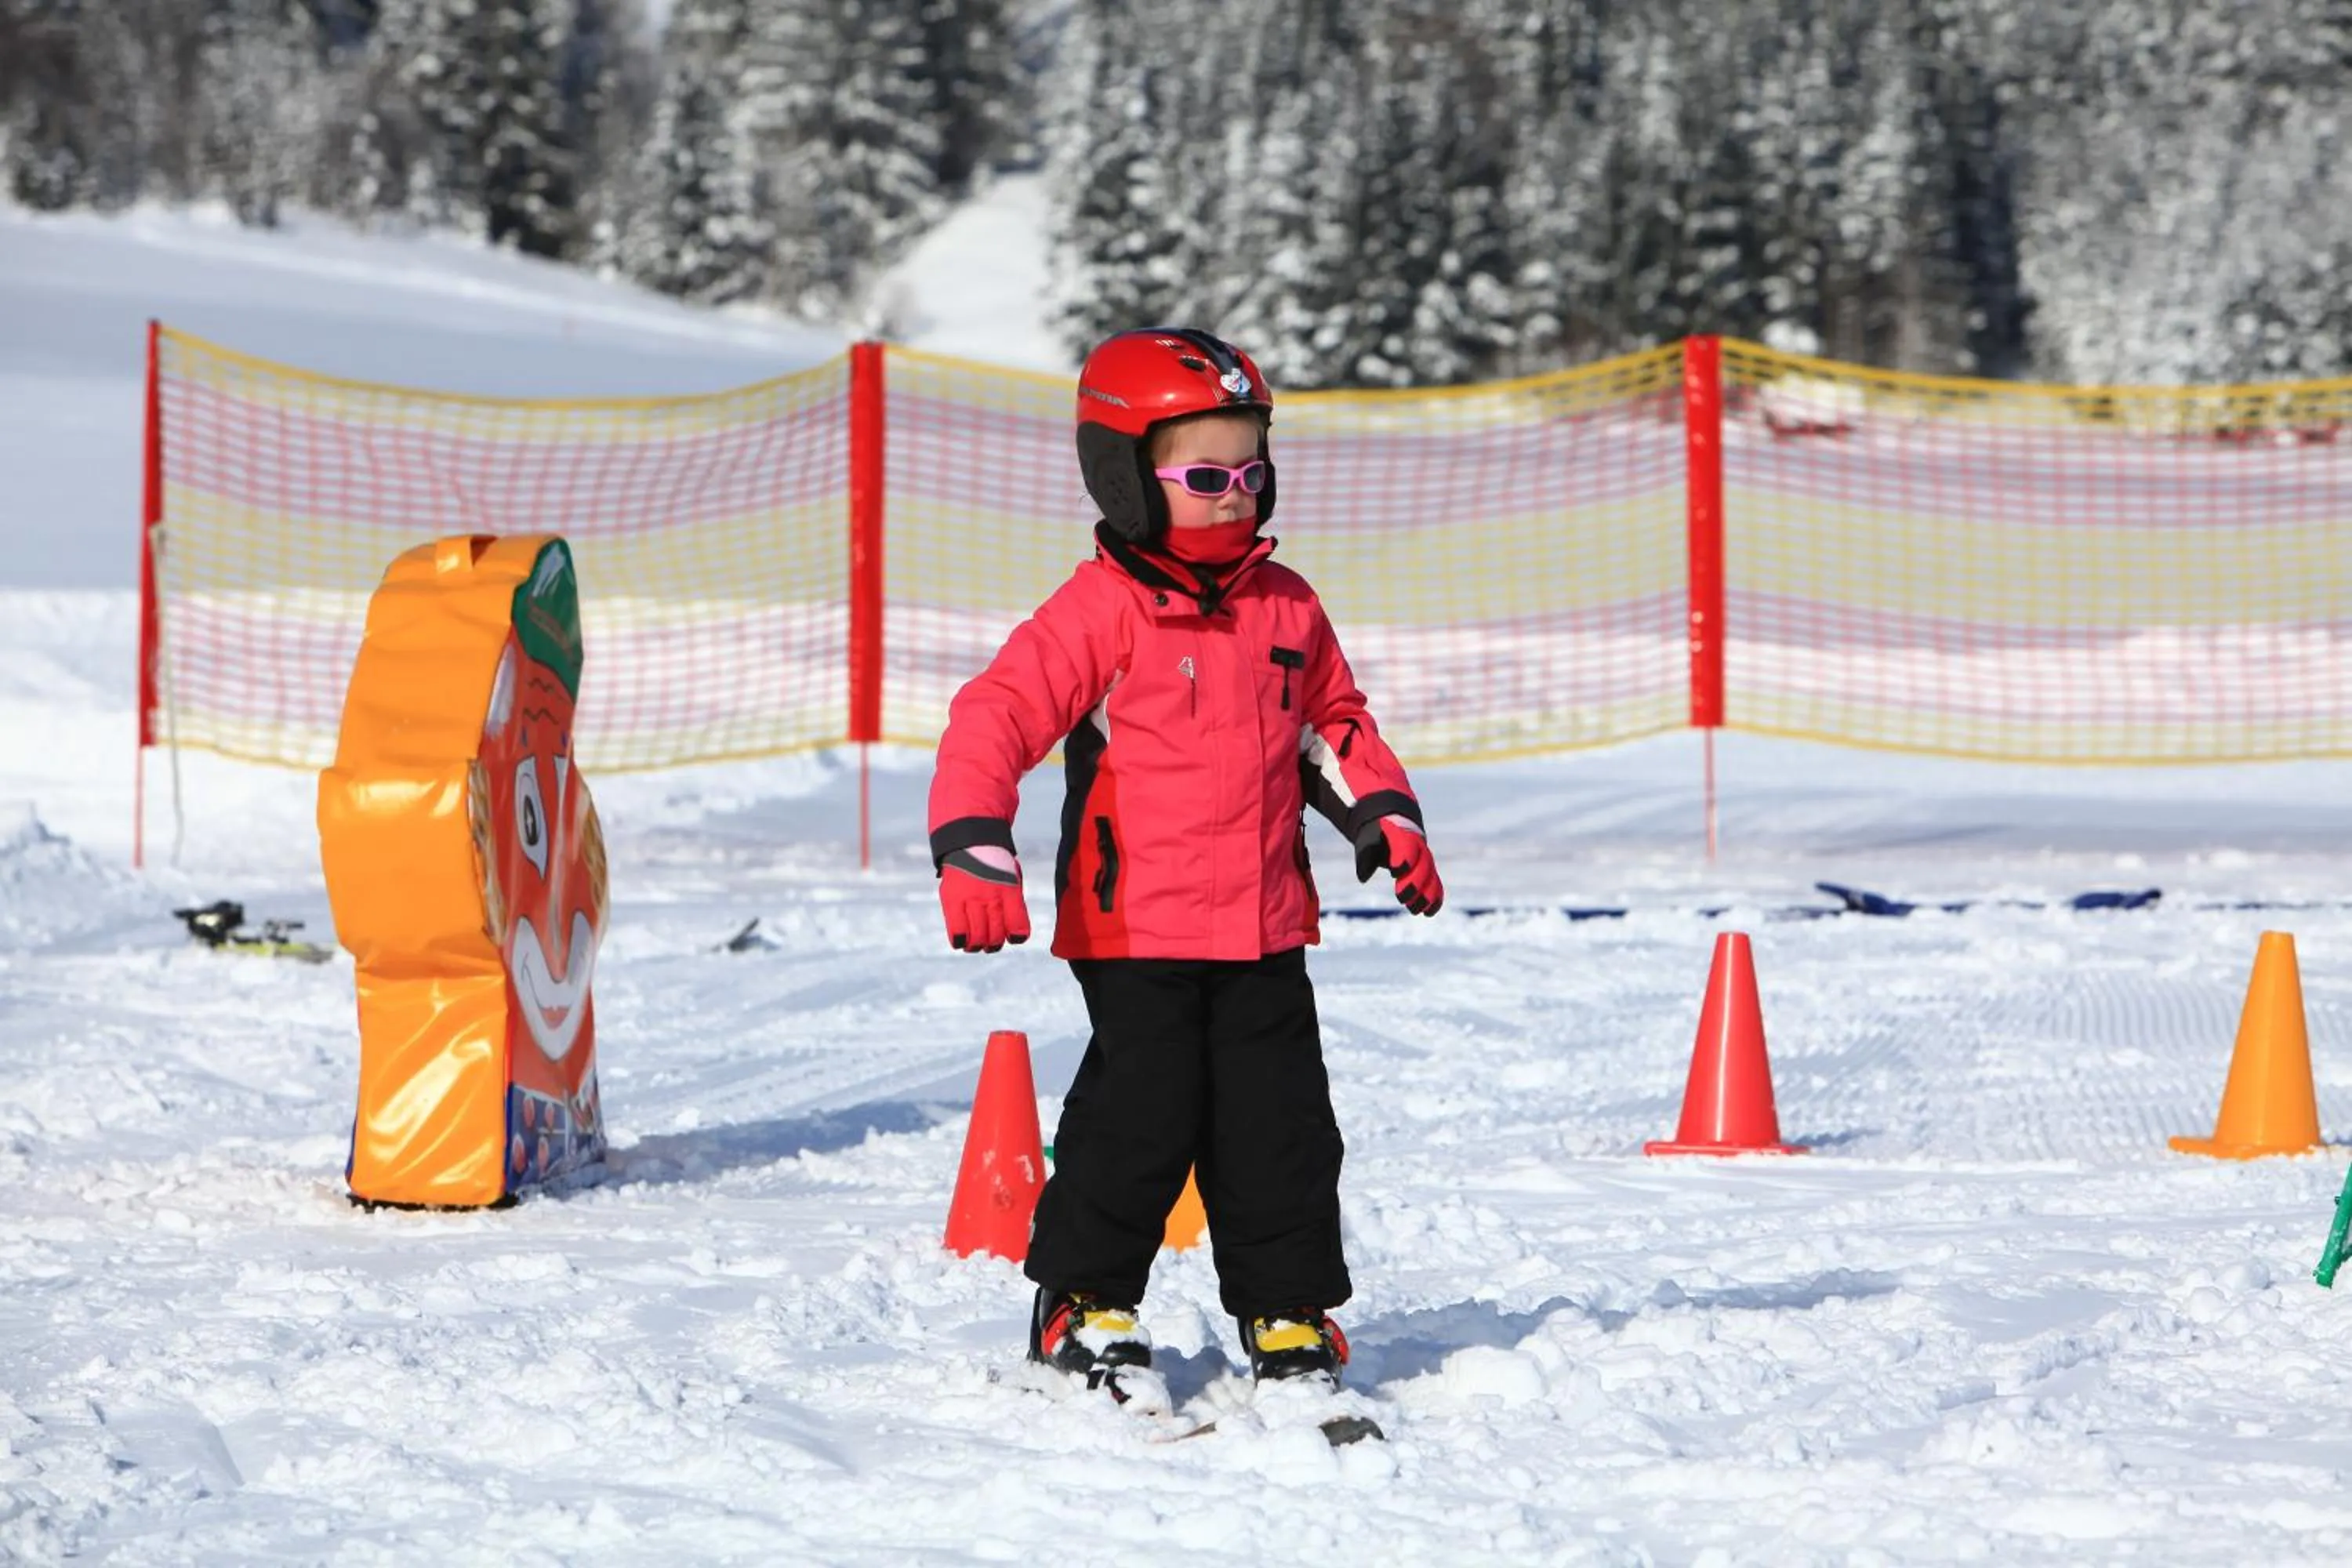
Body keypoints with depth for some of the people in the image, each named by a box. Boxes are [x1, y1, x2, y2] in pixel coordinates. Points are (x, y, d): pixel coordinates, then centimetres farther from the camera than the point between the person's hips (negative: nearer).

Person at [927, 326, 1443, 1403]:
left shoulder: (1284, 606, 9)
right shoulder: (1101, 610, -10)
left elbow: (1333, 722, 25)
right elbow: (994, 718, -15)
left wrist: (1385, 820, 14)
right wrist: (975, 855, -24)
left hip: (1264, 929, 5)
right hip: (1134, 928, -5)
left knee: (1281, 1123, 6)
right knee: (1141, 1114, -5)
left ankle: (1289, 1312, 19)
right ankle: (1084, 1303, 12)